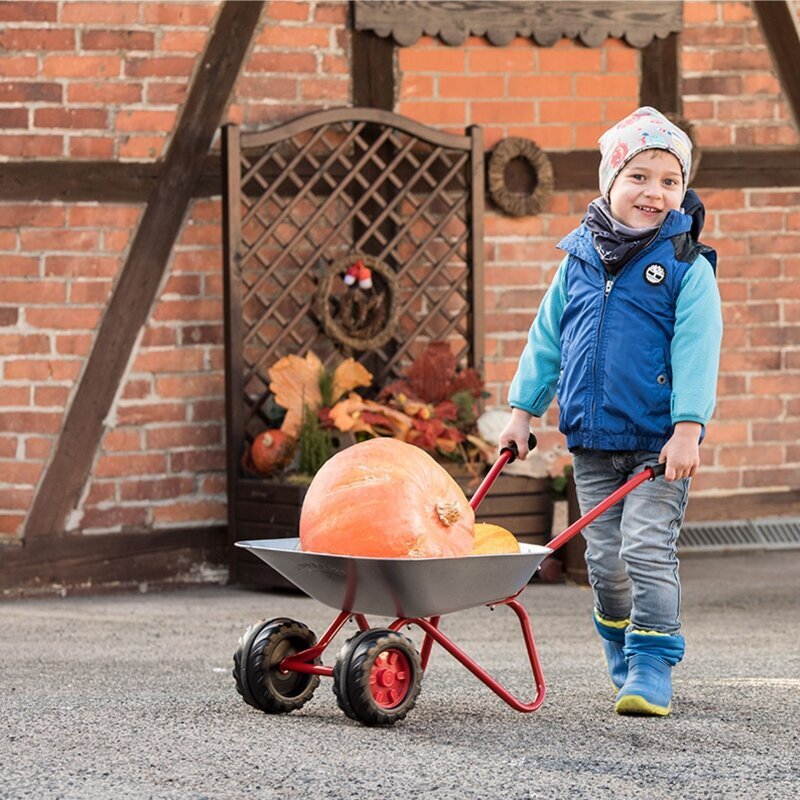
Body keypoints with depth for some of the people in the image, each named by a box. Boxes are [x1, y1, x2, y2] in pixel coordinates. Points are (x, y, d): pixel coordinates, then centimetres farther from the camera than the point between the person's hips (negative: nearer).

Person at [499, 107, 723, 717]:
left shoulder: (688, 267, -6)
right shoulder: (579, 261, 7)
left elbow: (696, 351, -11)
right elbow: (546, 339, 16)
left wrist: (688, 428, -19)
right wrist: (523, 409, 14)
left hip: (659, 444, -4)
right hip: (592, 443, 4)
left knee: (647, 551, -10)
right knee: (605, 560, 9)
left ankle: (652, 670, -4)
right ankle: (623, 660, 26)